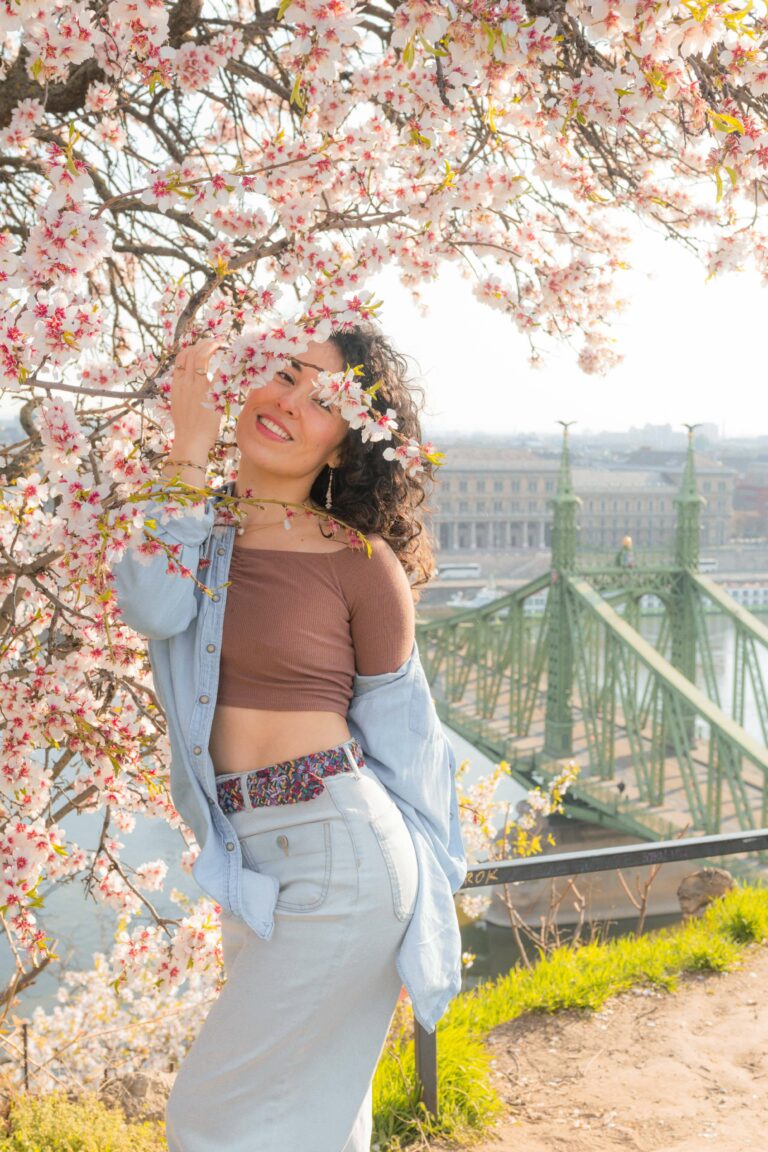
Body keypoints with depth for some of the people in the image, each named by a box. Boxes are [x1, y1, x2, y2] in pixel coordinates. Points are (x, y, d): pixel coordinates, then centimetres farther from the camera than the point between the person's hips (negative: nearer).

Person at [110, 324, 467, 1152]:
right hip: (247, 860, 6)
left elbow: (392, 727, -2)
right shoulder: (202, 523, 3)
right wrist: (189, 448, -15)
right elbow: (152, 608, -18)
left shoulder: (361, 565, -11)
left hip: (337, 857, -6)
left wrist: (412, 891, 5)